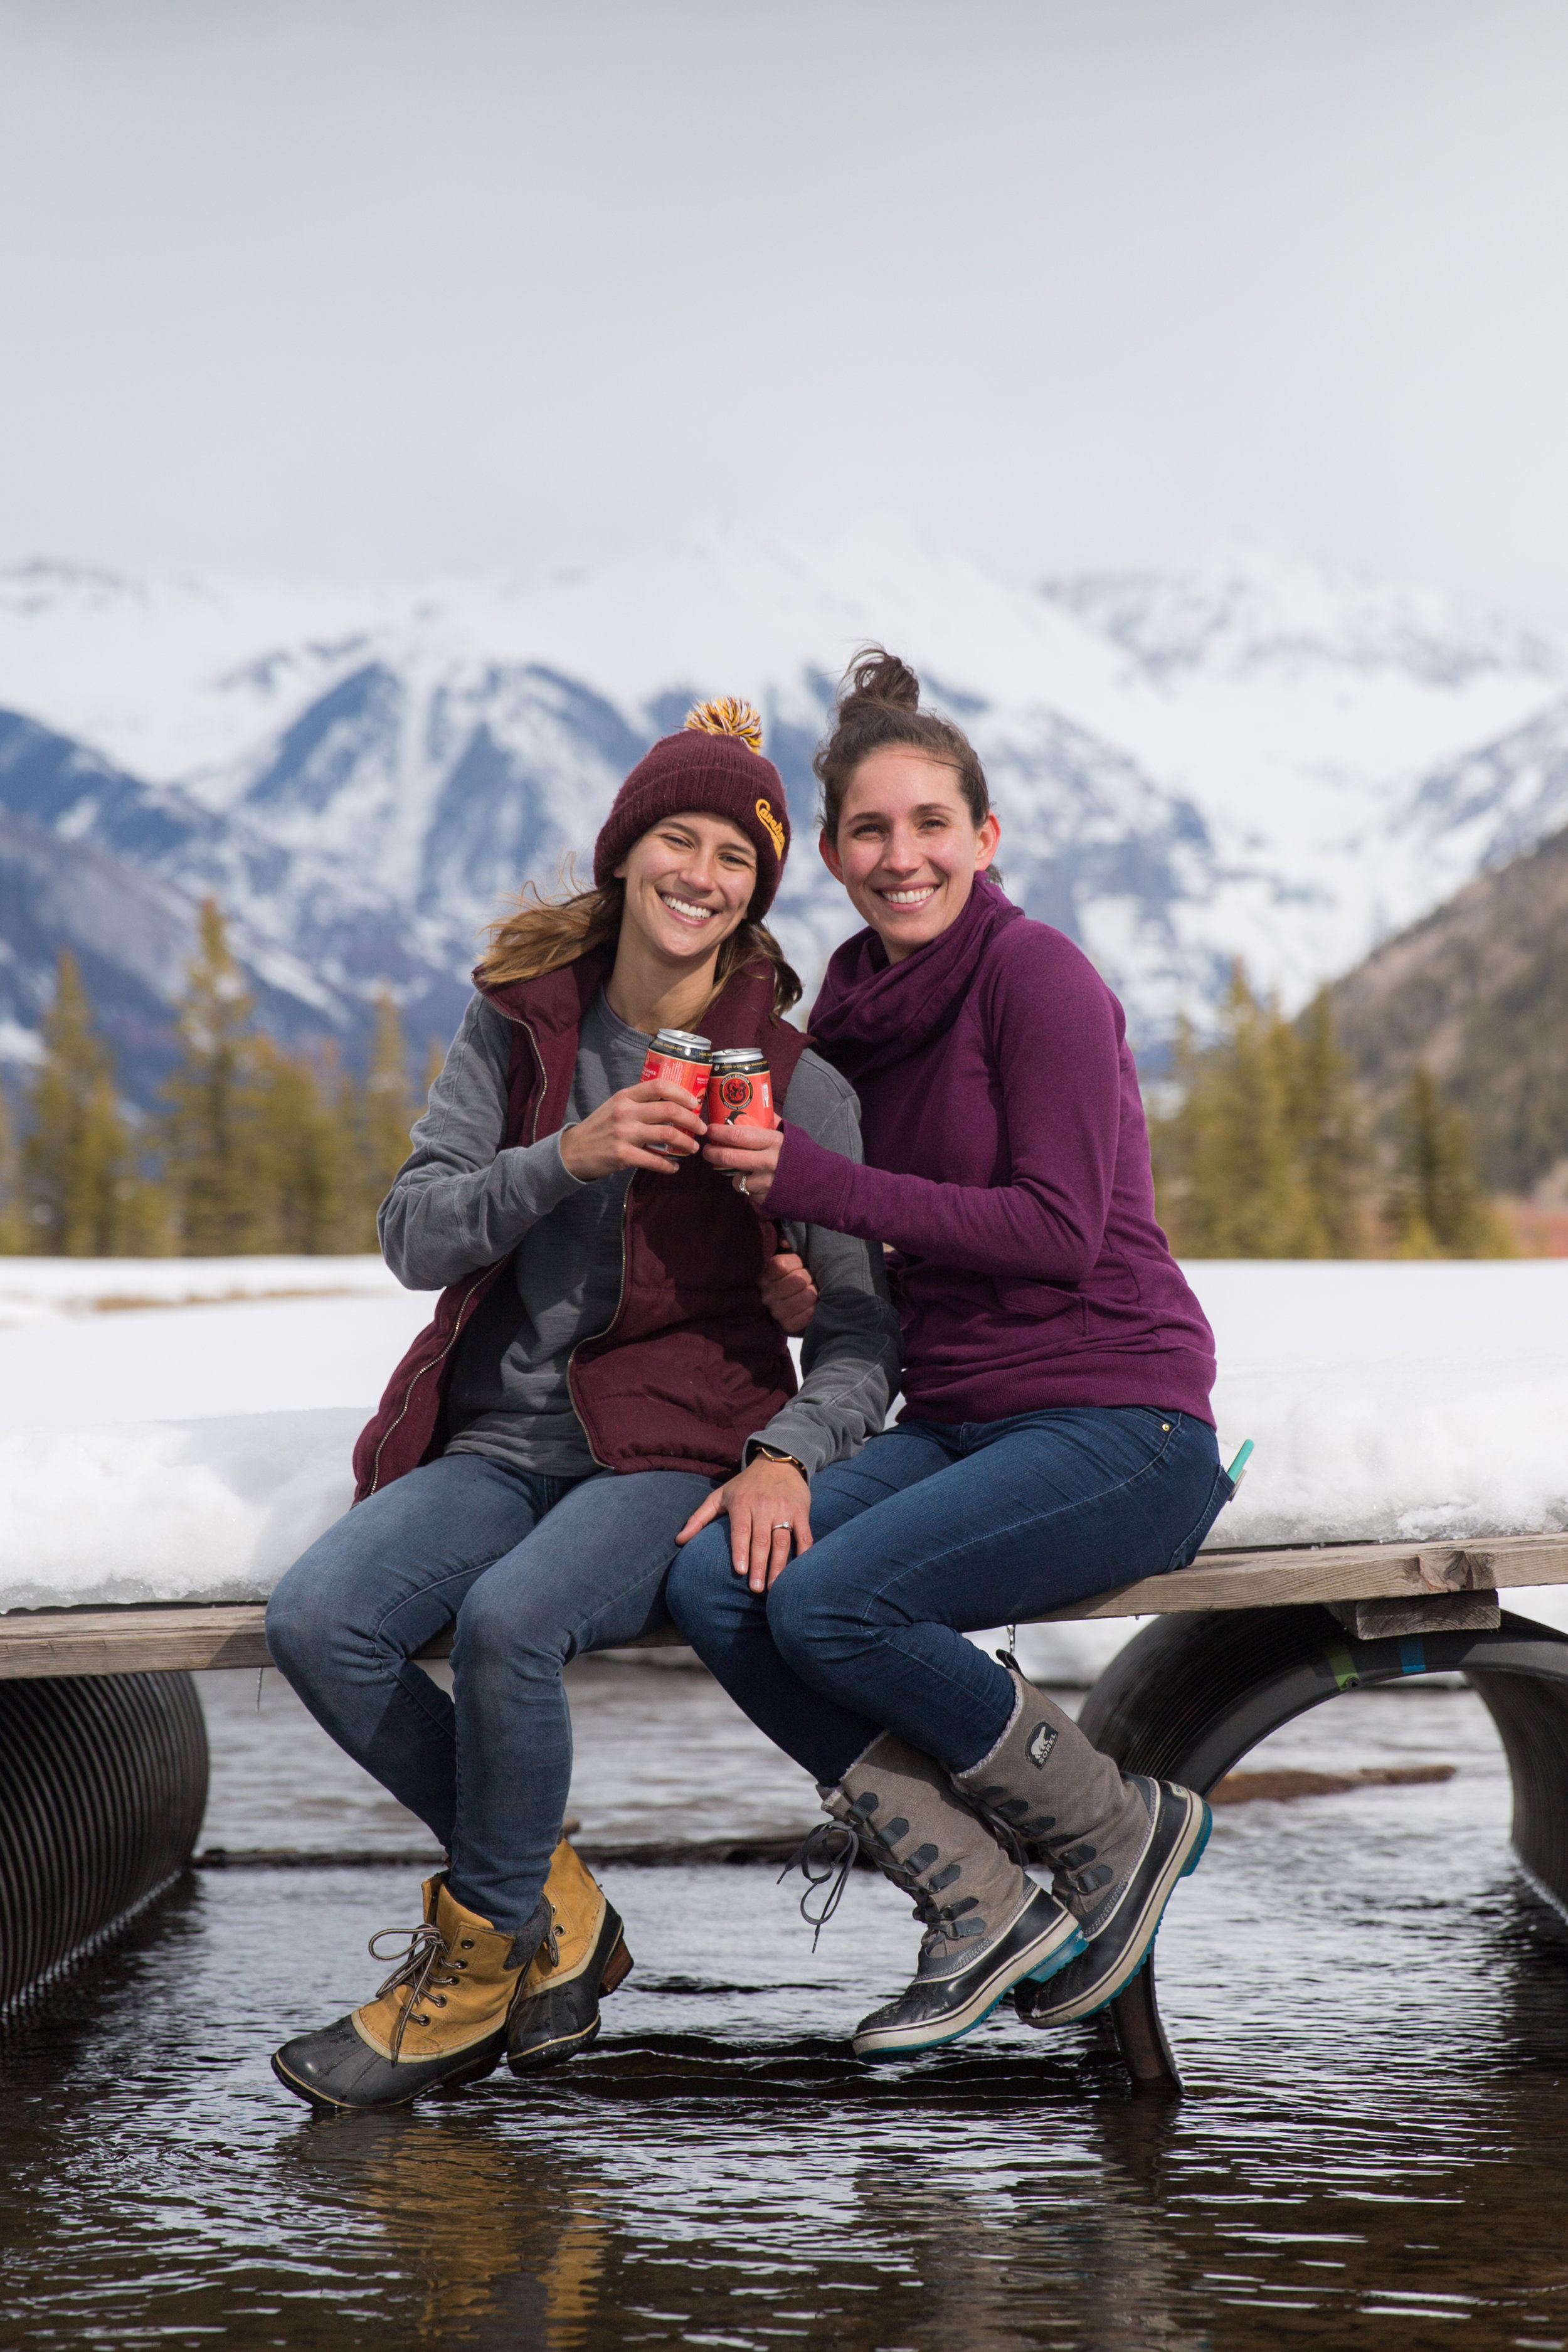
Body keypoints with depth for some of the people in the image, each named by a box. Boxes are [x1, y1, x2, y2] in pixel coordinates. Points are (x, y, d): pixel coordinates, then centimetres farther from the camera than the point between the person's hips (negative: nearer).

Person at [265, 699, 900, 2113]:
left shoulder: (793, 1079, 0)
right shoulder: (518, 1023, 7)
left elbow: (864, 1320, -2)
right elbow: (413, 1236, -2)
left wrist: (791, 1453, -21)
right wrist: (570, 1157, -19)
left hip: (676, 1458, -3)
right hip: (499, 1447, 4)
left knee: (509, 1618, -34)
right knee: (318, 1622, -25)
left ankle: (482, 1952, -9)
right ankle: (553, 1908, -4)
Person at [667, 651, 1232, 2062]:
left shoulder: (1034, 971, -9)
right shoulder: (856, 1010, 13)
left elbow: (1058, 1229, -17)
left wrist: (815, 1183, -18)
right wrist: (809, 1274, -2)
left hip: (1118, 1428, -7)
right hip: (955, 1419, 7)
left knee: (829, 1602, -28)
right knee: (714, 1582, -17)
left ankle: (1124, 1830, -5)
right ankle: (981, 1905, -8)